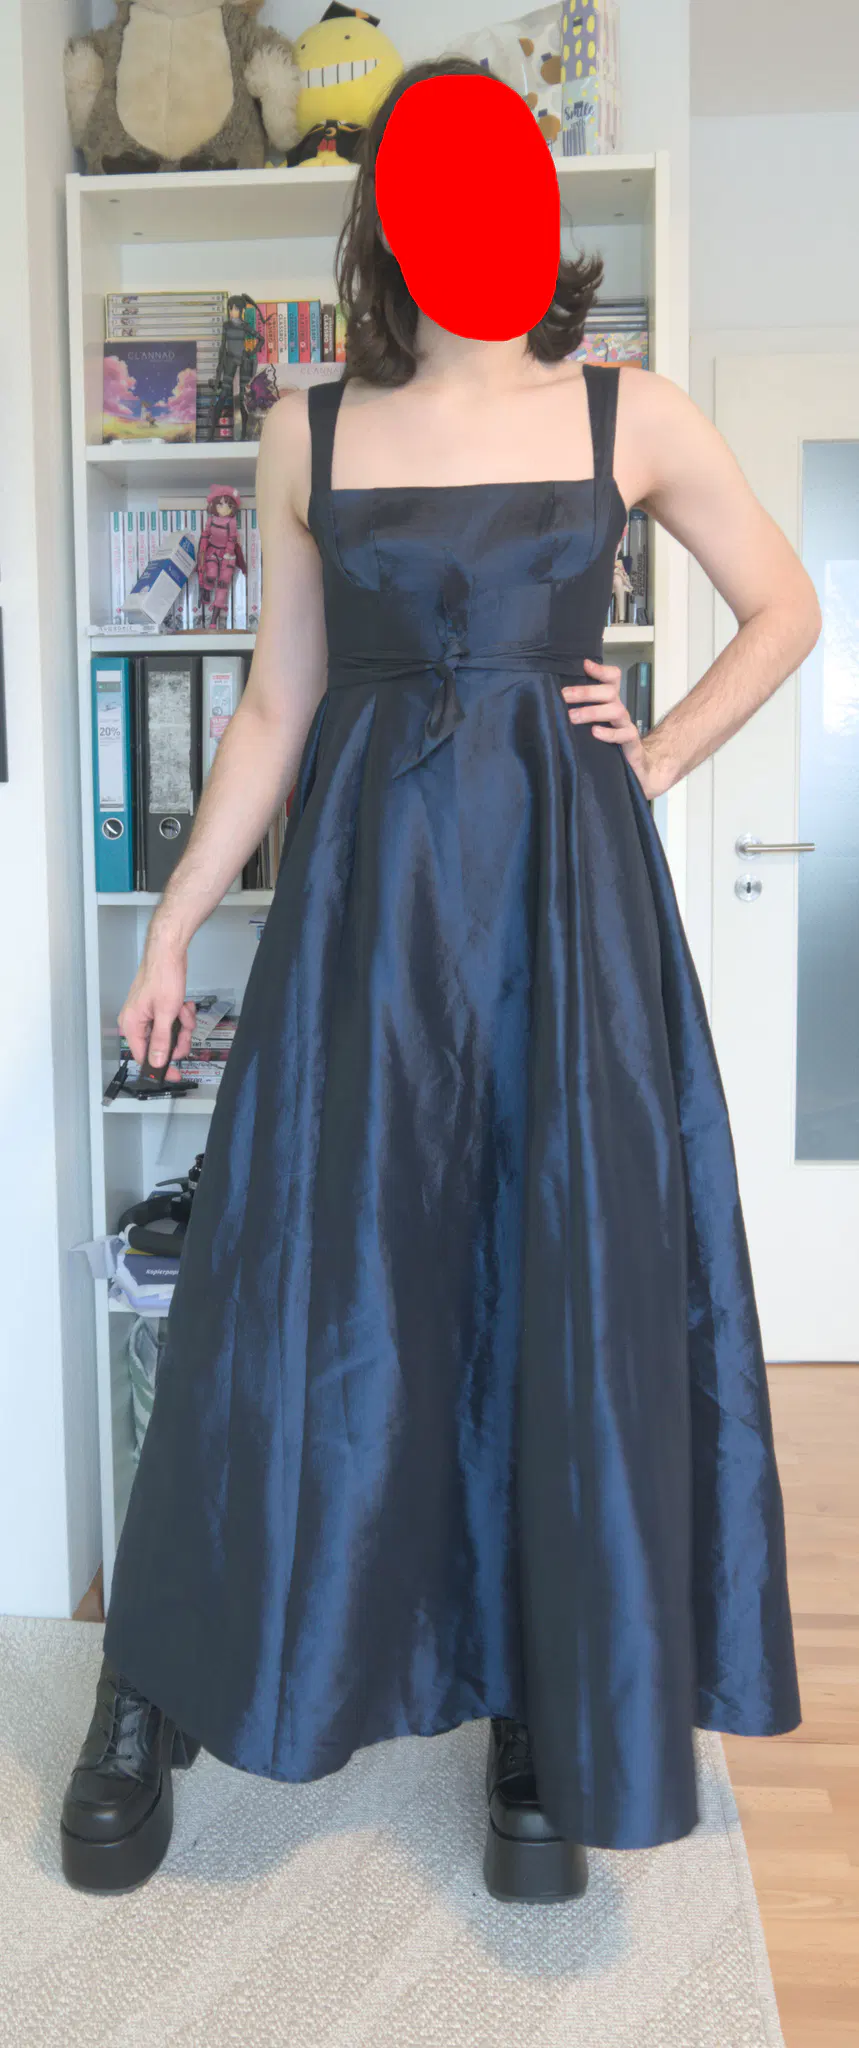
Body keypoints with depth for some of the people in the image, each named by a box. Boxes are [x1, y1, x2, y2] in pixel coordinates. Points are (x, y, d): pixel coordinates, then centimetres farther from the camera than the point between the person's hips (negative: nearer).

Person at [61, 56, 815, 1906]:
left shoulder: (633, 416, 6)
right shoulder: (310, 433, 8)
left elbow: (785, 609, 16)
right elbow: (279, 703, 9)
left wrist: (658, 758, 3)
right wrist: (175, 928, 5)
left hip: (567, 879, 0)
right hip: (367, 884, 0)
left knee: (572, 1285, 2)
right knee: (306, 1284, 3)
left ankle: (546, 1723, 21)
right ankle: (154, 1698, 22)